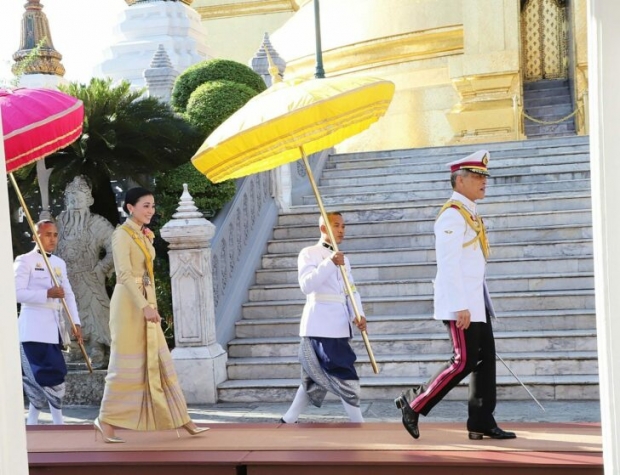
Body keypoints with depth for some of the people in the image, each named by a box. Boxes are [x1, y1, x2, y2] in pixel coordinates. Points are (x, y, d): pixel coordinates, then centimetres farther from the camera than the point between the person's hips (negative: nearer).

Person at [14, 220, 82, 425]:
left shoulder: (60, 263, 17)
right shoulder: (24, 261, -3)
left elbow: (69, 294, 14)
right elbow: (17, 292, -14)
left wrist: (76, 323, 3)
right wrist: (47, 294, -21)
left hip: (55, 326, 6)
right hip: (34, 326, -6)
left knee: (39, 377, 10)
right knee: (52, 374, -12)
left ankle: (32, 422, 19)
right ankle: (58, 421, -4)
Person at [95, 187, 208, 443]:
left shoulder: (144, 235, 13)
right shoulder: (122, 235, -12)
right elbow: (125, 274, -21)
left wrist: (150, 305, 14)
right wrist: (145, 306, -27)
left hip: (146, 303, 8)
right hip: (129, 304, -8)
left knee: (159, 362, 8)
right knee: (126, 364, -2)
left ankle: (182, 420, 11)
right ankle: (106, 421, 12)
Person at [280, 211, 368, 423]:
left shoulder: (343, 258, 20)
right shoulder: (309, 253, -2)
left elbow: (351, 291, 10)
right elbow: (306, 285, -18)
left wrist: (358, 315, -7)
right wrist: (330, 263, -28)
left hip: (338, 327, 8)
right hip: (320, 327, -8)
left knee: (315, 378, 12)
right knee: (346, 378, -8)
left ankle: (288, 421, 22)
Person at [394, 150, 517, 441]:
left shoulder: (469, 214, 17)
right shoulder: (452, 215, -13)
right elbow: (448, 265, -20)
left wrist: (476, 303, 19)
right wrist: (461, 307, -23)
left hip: (476, 302, 10)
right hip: (460, 303, -10)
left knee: (486, 359, 8)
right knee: (465, 361, -8)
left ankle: (482, 423, 14)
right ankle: (414, 404, 2)